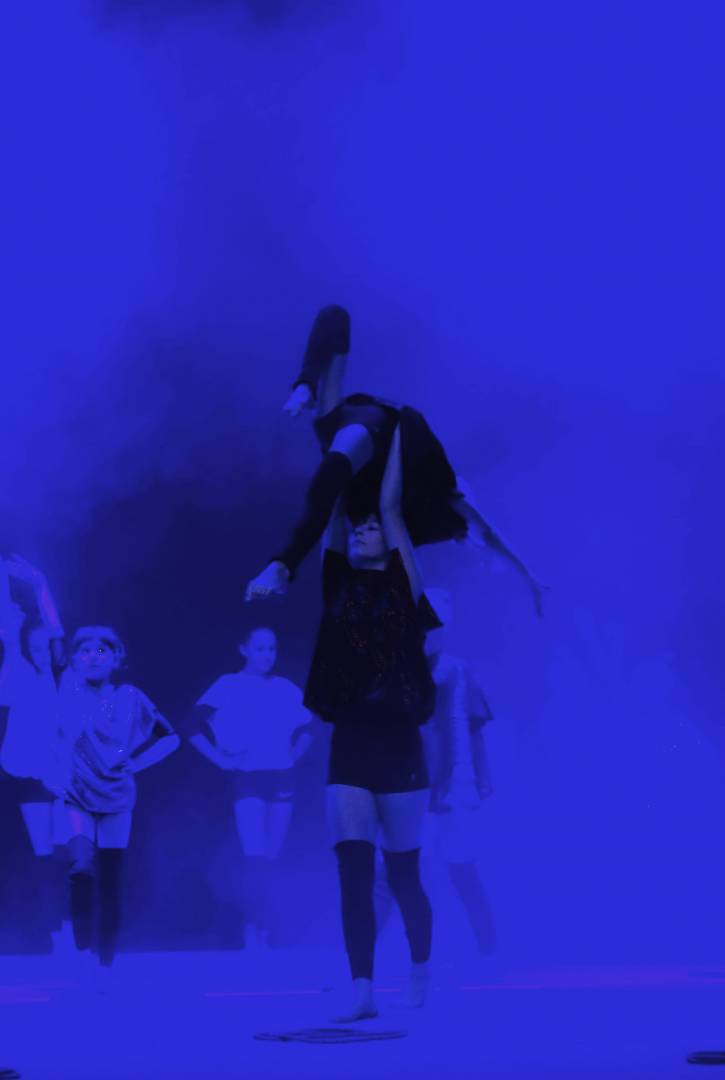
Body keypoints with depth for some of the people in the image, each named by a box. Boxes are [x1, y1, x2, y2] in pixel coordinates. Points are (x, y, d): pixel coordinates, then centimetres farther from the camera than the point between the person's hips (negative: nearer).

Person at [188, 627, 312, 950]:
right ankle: (252, 932, -11)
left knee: (271, 859, 7)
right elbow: (196, 729, -3)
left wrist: (293, 755, 4)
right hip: (247, 779, -3)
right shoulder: (228, 687, -1)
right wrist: (221, 759, -9)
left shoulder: (286, 689, 7)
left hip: (281, 779, 3)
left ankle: (269, 933, 13)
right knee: (255, 857, -14)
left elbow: (304, 731, 19)